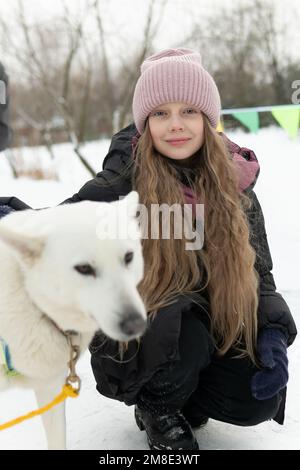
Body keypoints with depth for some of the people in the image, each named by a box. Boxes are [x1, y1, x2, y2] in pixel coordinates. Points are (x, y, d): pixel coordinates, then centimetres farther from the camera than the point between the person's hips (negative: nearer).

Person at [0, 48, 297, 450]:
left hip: (215, 326, 4)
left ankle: (180, 393, 18)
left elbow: (257, 270, 0)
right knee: (181, 334, -34)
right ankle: (156, 409, 2)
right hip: (136, 336, -3)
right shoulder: (126, 179, -14)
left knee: (257, 401, -16)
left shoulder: (235, 181, -5)